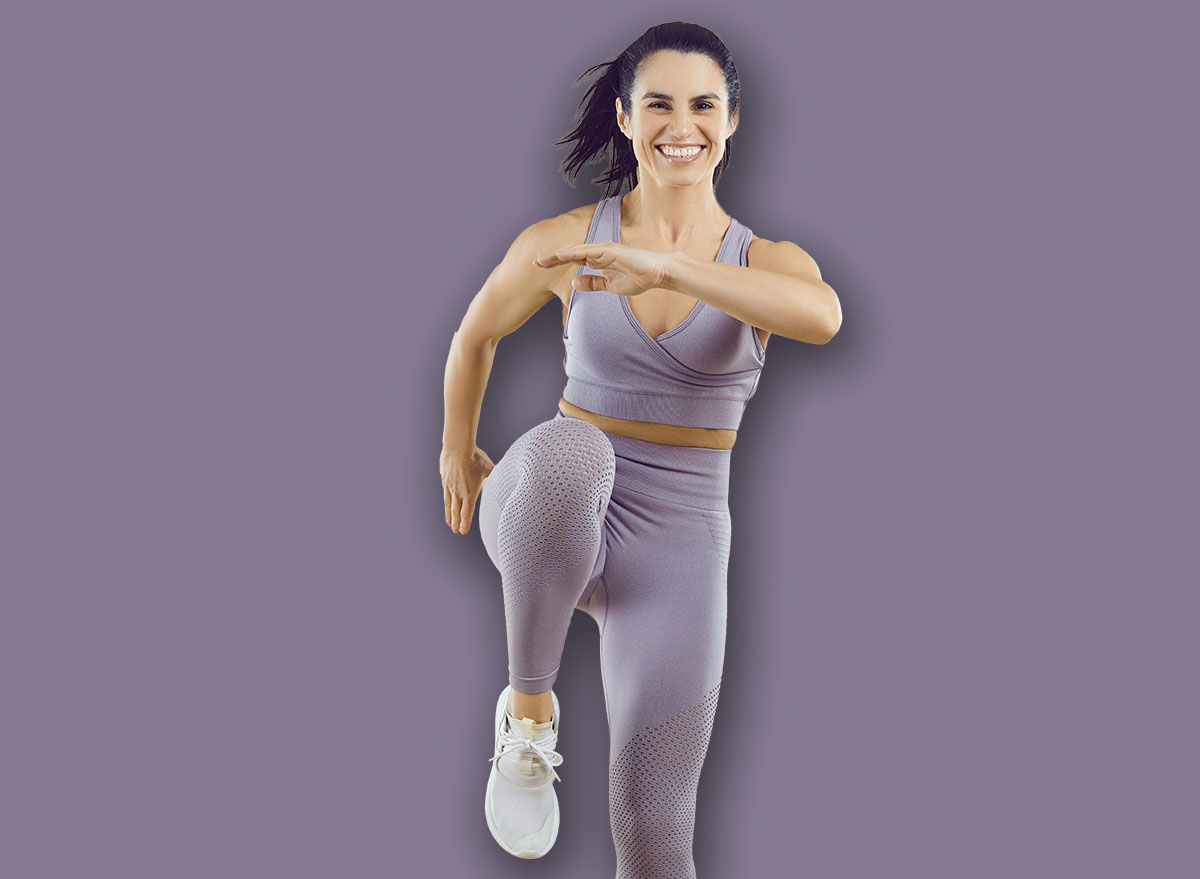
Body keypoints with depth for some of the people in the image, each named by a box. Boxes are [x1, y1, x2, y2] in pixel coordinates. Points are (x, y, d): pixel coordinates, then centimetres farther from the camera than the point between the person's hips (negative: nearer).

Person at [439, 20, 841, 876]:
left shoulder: (766, 262, -4)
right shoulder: (563, 243, -3)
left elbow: (822, 316, -30)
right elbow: (475, 336, 17)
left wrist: (662, 266, -40)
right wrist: (459, 451, 29)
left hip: (677, 543, 1)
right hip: (553, 511, -1)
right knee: (566, 452, -39)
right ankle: (529, 708, -17)